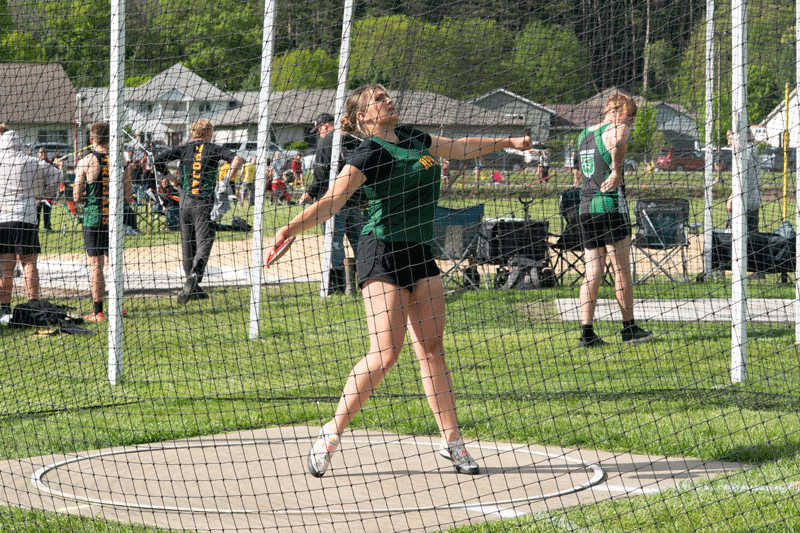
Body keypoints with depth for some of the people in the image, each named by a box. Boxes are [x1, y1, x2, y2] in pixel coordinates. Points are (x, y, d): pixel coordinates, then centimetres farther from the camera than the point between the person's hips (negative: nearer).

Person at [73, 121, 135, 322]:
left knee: (95, 264, 0)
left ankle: (98, 311, 0)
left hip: (93, 218, -3)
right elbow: (128, 197, 4)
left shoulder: (85, 162, -7)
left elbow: (77, 197, -8)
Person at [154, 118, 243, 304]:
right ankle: (195, 275, -32)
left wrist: (171, 178, 12)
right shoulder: (214, 149, 3)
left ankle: (192, 288, 14)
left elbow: (158, 160, -1)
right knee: (204, 241, -6)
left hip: (185, 201, 3)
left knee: (187, 243, 11)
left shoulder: (184, 148, 8)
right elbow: (237, 159, -10)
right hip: (204, 202, -3)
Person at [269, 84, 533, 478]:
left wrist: (507, 143, 41)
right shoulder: (370, 153, -11)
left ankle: (452, 441, 11)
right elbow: (332, 200, -21)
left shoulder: (412, 139, 13)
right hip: (383, 252, -8)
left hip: (418, 253, 8)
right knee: (385, 352, -14)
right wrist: (291, 228, -35)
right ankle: (332, 433, -4)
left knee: (431, 348, 7)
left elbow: (459, 148, 31)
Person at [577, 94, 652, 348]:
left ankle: (587, 332, -3)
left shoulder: (584, 134, 18)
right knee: (622, 270, 4)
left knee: (592, 272, 5)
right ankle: (629, 328, 12)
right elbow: (618, 143, -31)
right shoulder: (616, 129, -7)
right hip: (611, 205, -7)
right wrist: (617, 171, -17)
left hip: (586, 207, 7)